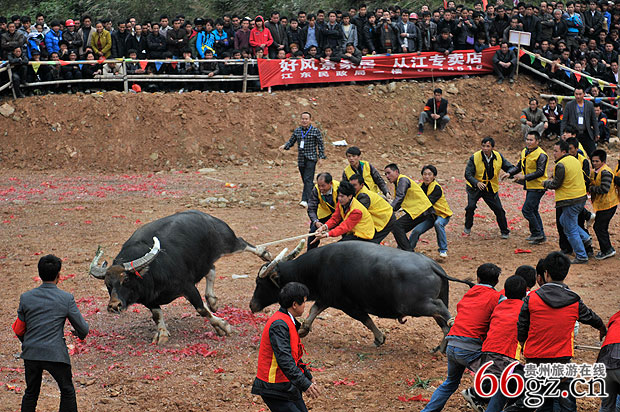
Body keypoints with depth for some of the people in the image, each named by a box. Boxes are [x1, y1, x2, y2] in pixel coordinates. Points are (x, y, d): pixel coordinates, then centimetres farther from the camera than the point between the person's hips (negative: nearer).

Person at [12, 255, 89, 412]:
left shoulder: (26, 298, -1)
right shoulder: (66, 298, -8)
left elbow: (19, 330, 6)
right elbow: (83, 328, -3)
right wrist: (80, 333, 22)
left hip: (31, 353, 3)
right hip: (56, 354, -3)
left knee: (31, 393, 19)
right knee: (67, 392, 14)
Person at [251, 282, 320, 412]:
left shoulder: (288, 322, 13)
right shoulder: (279, 325, -21)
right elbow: (284, 359, -28)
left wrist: (308, 377, 27)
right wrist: (305, 384, -32)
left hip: (288, 386, 10)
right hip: (274, 389, -10)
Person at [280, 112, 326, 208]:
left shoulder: (315, 131, -2)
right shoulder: (297, 131, 10)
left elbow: (320, 145, 1)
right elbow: (291, 142, 16)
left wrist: (321, 157, -5)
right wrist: (284, 146, -4)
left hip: (311, 158, -5)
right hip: (301, 159, 5)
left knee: (308, 180, -15)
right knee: (305, 181, 10)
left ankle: (305, 200, -23)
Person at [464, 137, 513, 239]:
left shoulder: (498, 157, -8)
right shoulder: (475, 158, -18)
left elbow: (509, 167, 1)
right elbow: (468, 174, -19)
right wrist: (477, 183, -38)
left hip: (491, 188, 2)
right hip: (475, 186, -2)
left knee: (499, 209, -2)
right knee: (471, 206, -17)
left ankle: (505, 231, 18)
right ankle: (468, 227, 11)